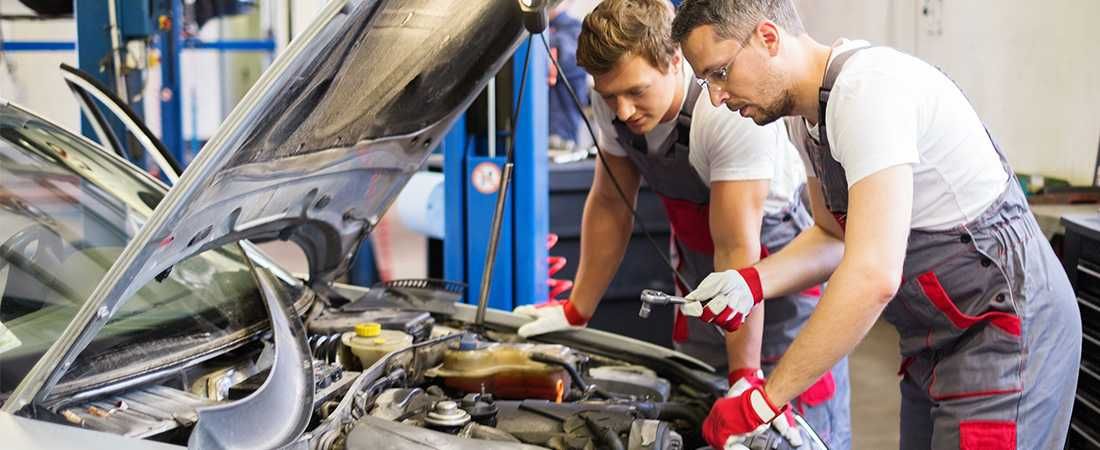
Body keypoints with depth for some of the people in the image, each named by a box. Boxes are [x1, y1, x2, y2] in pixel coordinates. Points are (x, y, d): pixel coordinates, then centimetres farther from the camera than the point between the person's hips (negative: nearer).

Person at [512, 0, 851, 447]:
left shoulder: (732, 112, -32)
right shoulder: (614, 99, -12)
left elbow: (736, 252, -30)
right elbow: (610, 205, 2)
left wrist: (745, 378, -28)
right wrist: (576, 311, 6)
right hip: (699, 280, 6)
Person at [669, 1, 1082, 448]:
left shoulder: (869, 87, -25)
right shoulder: (806, 113, 6)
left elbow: (873, 276, -32)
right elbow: (835, 235, 18)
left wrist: (763, 401, -28)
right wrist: (751, 281, -2)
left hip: (1009, 328, -9)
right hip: (938, 343, 9)